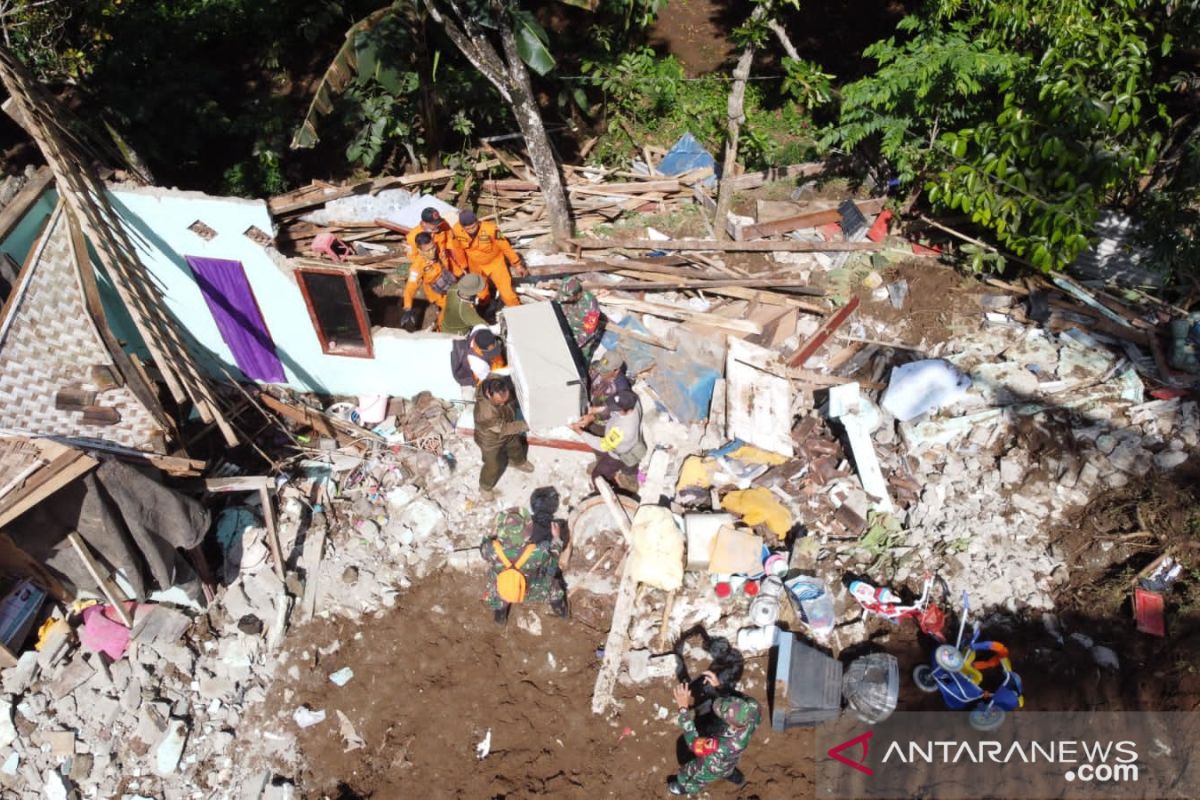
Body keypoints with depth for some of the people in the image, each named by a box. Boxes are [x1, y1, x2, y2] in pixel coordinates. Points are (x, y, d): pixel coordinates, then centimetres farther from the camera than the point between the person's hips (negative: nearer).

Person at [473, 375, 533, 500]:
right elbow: (504, 428, -32)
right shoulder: (485, 413, -48)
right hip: (491, 439, -6)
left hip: (507, 429, 6)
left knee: (517, 445, 33)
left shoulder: (499, 382, -32)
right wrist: (527, 425, -28)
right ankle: (485, 487, 51)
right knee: (493, 466, 19)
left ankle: (518, 462, 68)